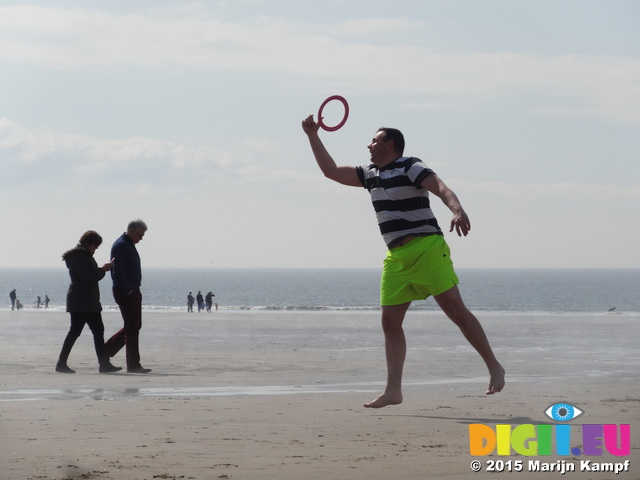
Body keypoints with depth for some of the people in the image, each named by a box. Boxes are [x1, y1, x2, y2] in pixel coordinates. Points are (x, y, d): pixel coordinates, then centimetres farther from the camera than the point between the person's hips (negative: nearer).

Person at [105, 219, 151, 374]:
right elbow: (118, 272, -20)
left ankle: (106, 350, 19)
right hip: (125, 292, -10)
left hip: (132, 292, 10)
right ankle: (133, 365, -3)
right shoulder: (120, 246, -13)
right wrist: (128, 291, -22)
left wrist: (135, 291, 17)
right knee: (132, 327, -7)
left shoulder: (129, 245, 18)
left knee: (134, 326, 13)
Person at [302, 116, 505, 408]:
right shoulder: (371, 175, 17)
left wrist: (458, 211, -40)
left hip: (427, 249, -8)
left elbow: (442, 189, -20)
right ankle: (393, 390, -1)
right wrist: (313, 136, 22)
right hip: (396, 257, 8)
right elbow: (331, 171, 24)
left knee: (455, 309, -10)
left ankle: (494, 367, -2)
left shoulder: (410, 168, -6)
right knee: (390, 320, 0)